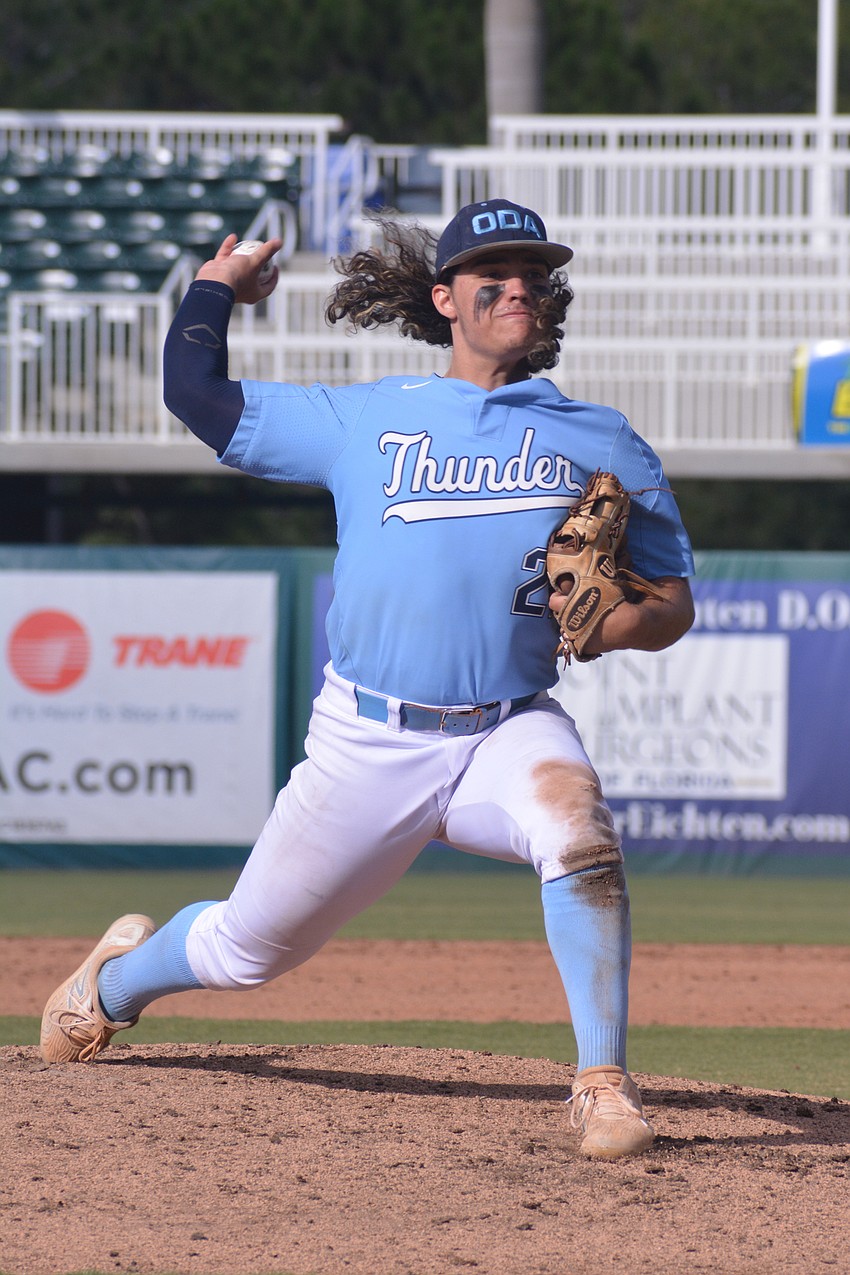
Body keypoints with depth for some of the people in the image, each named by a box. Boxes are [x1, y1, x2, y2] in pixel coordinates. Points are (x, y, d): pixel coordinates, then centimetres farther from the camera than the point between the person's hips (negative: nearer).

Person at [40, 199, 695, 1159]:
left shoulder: (601, 443, 8)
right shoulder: (364, 421, 8)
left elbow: (672, 603, 8)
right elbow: (197, 394, 13)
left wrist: (601, 623, -13)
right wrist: (216, 285, 27)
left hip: (509, 732, -1)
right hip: (369, 743, 1)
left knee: (576, 828, -35)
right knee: (249, 947, 11)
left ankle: (604, 1085, -28)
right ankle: (120, 978, 46)